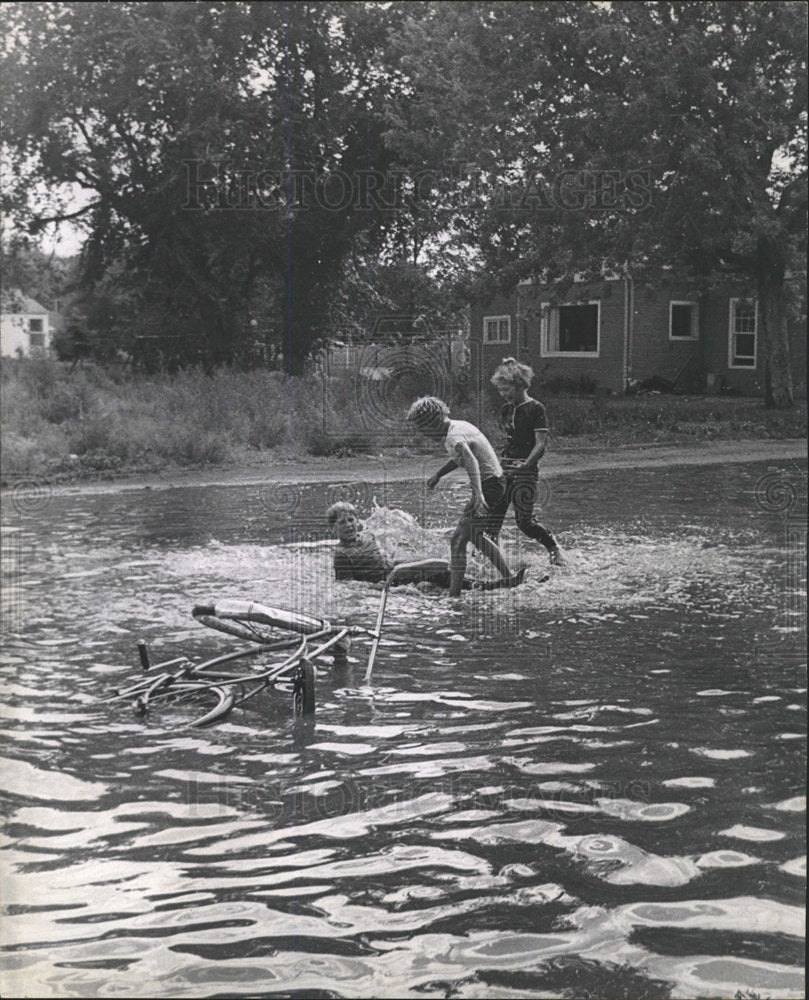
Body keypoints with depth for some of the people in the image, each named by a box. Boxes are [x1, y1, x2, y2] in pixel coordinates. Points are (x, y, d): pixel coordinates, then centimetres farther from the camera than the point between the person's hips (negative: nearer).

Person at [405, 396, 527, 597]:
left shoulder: (454, 438, -21)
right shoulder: (461, 425, 10)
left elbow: (471, 462, -38)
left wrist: (479, 495, -48)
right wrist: (438, 475, 27)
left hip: (488, 486, -10)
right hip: (497, 482, 10)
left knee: (458, 541, -8)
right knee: (476, 536, 24)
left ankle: (454, 595, -9)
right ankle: (509, 577, 33)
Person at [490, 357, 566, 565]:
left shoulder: (536, 409, -8)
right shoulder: (506, 409, 13)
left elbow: (540, 443, -12)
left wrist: (526, 464, -24)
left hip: (526, 470, -7)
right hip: (505, 466, 7)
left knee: (524, 520, -6)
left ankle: (554, 547, 15)